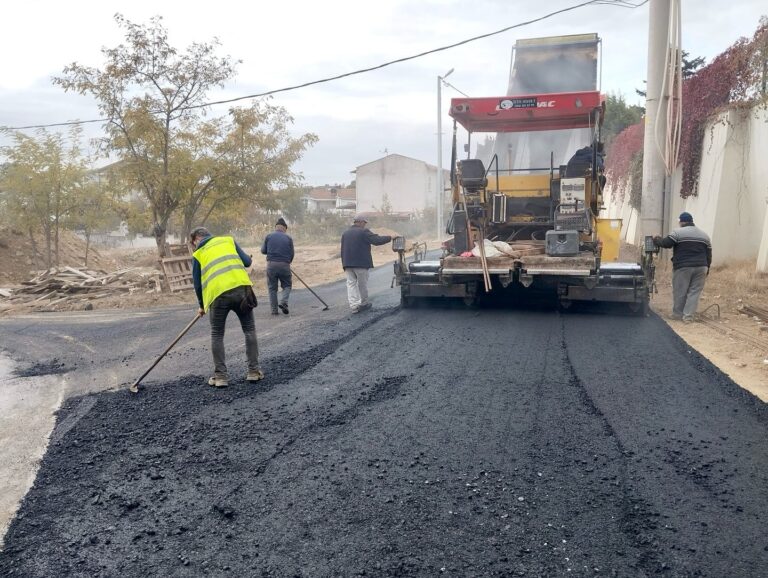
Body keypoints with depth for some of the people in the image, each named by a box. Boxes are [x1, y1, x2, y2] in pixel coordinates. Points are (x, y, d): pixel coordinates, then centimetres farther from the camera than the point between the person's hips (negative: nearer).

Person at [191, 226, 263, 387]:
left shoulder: (198, 254, 16)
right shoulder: (228, 240, 19)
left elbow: (197, 283, 17)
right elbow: (247, 262, 12)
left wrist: (202, 305, 31)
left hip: (218, 294, -1)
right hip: (241, 288, 1)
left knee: (217, 336, 16)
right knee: (249, 330, 16)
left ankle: (220, 376, 16)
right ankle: (254, 371, 17)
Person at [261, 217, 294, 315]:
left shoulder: (269, 236, 5)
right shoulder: (288, 238, 4)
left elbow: (263, 251, 11)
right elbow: (292, 254, 7)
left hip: (271, 264, 1)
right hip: (284, 265, -1)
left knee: (272, 288, 10)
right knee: (287, 285, 16)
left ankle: (274, 310, 10)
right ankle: (283, 302, -7)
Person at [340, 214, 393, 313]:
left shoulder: (345, 233, 13)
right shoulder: (364, 232, -9)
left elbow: (342, 250, 16)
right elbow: (377, 240, -16)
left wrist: (344, 264, 20)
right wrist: (390, 238, -4)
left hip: (348, 264, 5)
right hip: (361, 263, -5)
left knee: (351, 283, 3)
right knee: (362, 284, 9)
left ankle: (354, 305, -6)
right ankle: (364, 303, 21)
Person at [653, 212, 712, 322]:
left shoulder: (678, 232, -3)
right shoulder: (704, 235, 16)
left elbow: (665, 243, -9)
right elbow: (709, 254, 15)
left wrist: (656, 240, 10)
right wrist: (706, 268, 20)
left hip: (683, 267, -4)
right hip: (701, 268, 4)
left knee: (679, 292, 5)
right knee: (694, 292, 3)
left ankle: (677, 314, 13)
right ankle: (688, 316, -1)